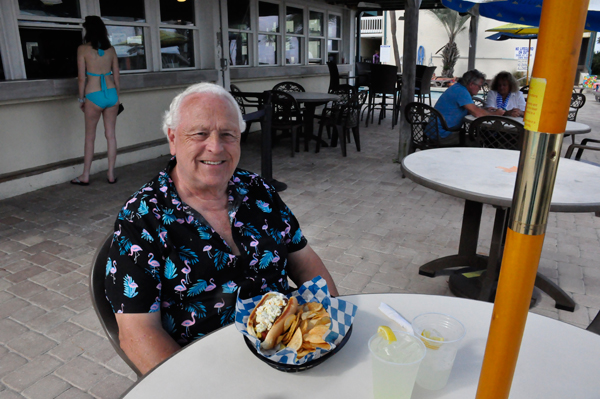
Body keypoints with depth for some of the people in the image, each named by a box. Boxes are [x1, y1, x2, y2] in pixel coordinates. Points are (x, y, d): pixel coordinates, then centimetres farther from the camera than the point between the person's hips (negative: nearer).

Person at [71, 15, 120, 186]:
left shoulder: (83, 49, -4)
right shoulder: (110, 49, 6)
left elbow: (81, 77, -4)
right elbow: (116, 75, 10)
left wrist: (81, 98, 7)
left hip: (94, 95, -3)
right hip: (112, 94, 3)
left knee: (90, 138, 8)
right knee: (111, 135, 9)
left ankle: (85, 176, 17)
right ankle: (111, 174, 13)